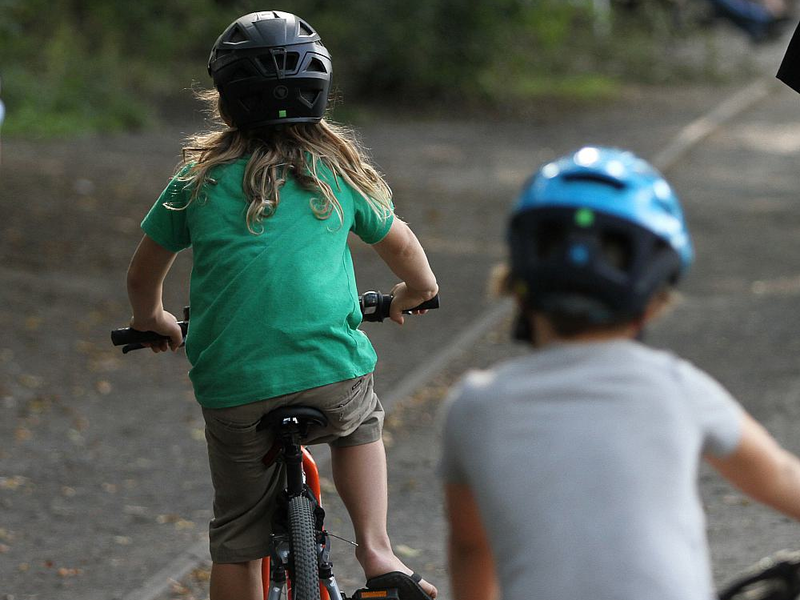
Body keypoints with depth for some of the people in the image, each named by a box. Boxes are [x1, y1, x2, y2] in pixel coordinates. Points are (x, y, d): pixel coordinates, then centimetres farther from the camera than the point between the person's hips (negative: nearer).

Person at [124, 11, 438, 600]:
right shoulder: (337, 167, 7)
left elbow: (143, 274, 17)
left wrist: (152, 319, 39)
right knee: (361, 426, 33)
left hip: (232, 388, 0)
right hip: (332, 374, 1)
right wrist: (418, 288, 46)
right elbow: (399, 243, 24)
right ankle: (377, 553, 16)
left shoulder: (201, 177, 6)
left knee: (237, 538, 13)